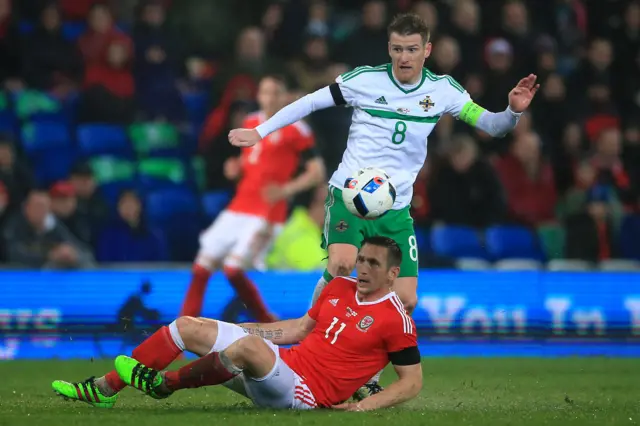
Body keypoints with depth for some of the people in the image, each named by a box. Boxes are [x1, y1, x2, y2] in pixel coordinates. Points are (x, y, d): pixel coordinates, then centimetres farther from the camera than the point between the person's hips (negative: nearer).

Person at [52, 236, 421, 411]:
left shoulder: (395, 319, -10)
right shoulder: (340, 287, 11)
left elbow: (413, 382, -9)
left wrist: (364, 406, -22)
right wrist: (244, 329, 20)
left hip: (305, 392, -8)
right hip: (284, 362, 8)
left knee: (249, 345, -38)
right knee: (186, 326, 7)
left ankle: (165, 384, -14)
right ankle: (102, 390, 10)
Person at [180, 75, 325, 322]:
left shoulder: (295, 130, -7)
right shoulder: (251, 123, 12)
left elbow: (317, 172, -7)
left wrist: (287, 190, -21)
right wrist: (236, 167, 4)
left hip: (266, 214, -7)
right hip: (238, 209, 7)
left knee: (233, 269, -17)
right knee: (202, 266, 1)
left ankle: (267, 323, 0)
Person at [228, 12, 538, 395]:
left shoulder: (442, 90, 1)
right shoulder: (365, 80, -5)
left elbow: (490, 125, 1)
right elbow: (311, 102, 3)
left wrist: (513, 111, -21)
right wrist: (260, 132, 4)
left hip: (396, 209, 3)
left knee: (406, 300, -4)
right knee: (341, 264, -30)